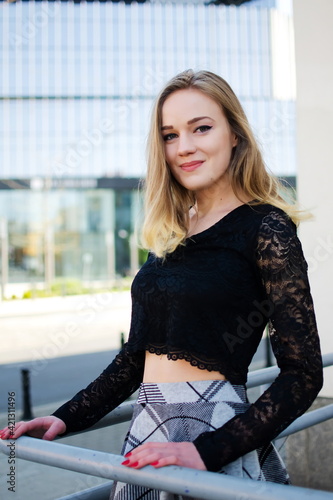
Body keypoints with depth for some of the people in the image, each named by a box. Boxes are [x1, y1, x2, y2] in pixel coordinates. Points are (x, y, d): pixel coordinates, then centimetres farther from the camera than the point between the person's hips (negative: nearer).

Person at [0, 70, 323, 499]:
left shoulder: (265, 227, -11)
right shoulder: (169, 236, 8)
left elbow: (303, 373, -14)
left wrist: (207, 450, -22)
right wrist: (66, 419, 6)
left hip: (216, 430, -6)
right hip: (148, 430, 6)